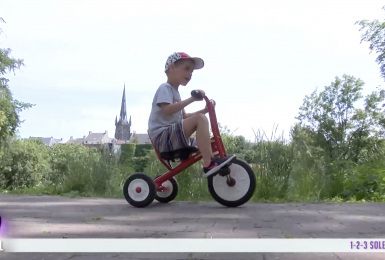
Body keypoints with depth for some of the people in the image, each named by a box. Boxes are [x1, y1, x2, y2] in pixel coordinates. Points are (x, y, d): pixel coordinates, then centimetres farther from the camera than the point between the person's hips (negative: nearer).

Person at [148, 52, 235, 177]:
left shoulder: (175, 92, 25)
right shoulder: (165, 88, -6)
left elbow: (183, 116, 23)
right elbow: (167, 110, -24)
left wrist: (204, 110, 12)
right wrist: (191, 99, -26)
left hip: (171, 137, 11)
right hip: (163, 135, -11)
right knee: (200, 119, -24)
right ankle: (209, 164, -31)